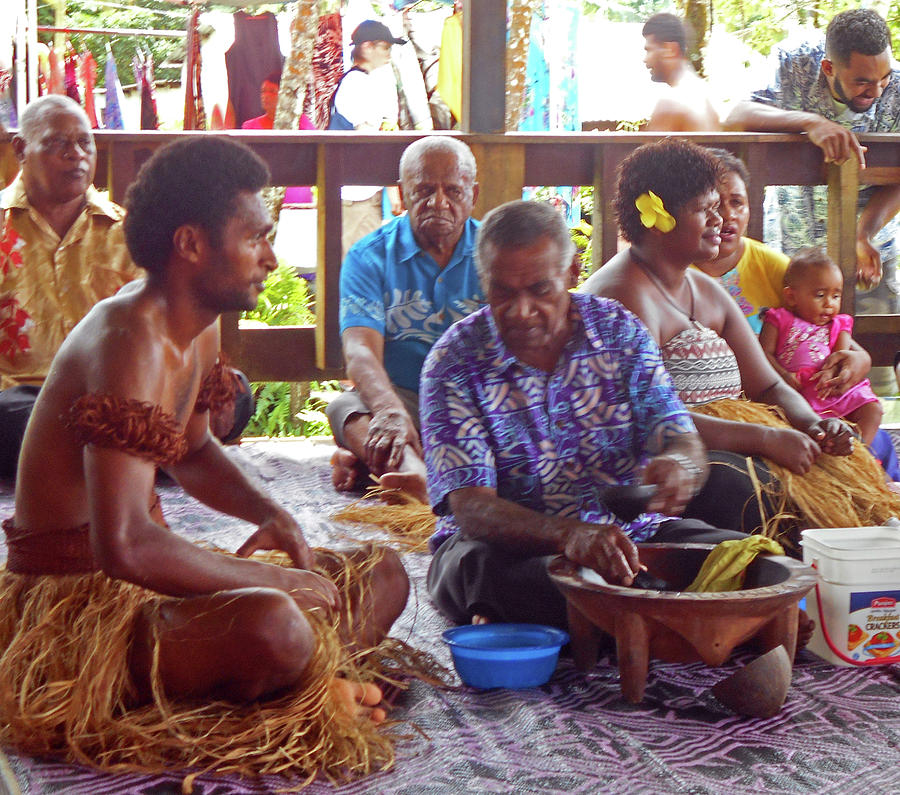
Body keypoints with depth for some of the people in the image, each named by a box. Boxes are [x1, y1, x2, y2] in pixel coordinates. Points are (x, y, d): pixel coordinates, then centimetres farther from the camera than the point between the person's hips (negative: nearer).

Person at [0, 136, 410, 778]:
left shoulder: (200, 326, 7)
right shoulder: (129, 343, -24)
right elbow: (124, 546, -34)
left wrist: (271, 516, 6)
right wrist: (274, 580, -23)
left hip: (149, 580, 10)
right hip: (75, 600, -10)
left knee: (381, 576, 13)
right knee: (272, 624, -38)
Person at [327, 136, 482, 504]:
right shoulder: (369, 256, 3)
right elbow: (360, 351, -13)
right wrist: (390, 410, -35)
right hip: (404, 399, -1)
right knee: (345, 407, -32)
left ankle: (370, 460, -42)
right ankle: (415, 473, -65)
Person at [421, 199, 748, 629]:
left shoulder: (619, 331, 3)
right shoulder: (454, 360, -7)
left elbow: (685, 444, -2)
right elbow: (469, 505, -19)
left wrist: (677, 464, -30)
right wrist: (569, 535, -39)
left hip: (626, 534, 2)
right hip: (511, 547, -2)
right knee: (484, 566, -38)